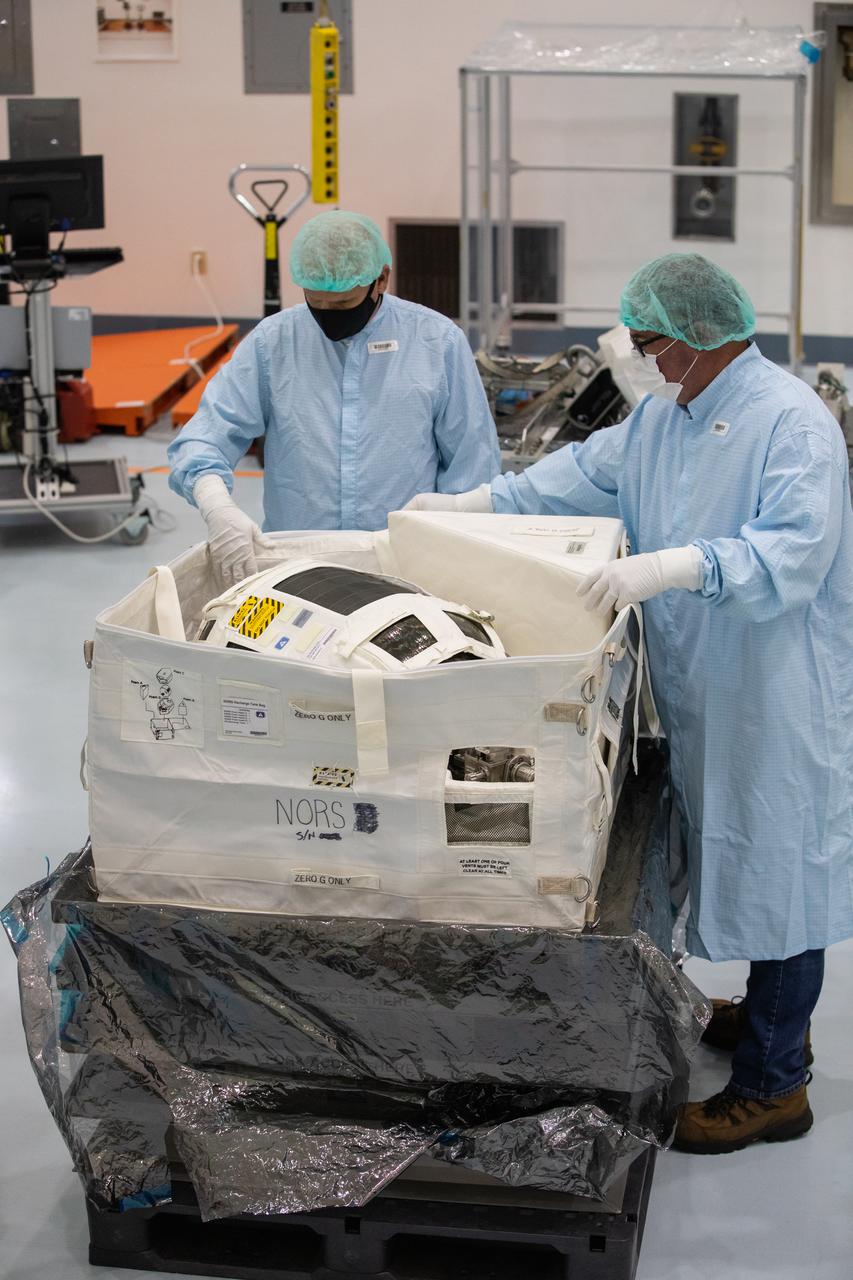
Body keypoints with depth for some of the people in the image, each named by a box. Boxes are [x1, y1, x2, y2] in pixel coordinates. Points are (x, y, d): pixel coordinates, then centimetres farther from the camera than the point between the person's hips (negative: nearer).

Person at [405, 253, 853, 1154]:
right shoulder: (663, 414, 8)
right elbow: (587, 474, 18)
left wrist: (668, 567, -41)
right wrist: (468, 505, 13)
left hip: (776, 698, -9)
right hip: (703, 690, 9)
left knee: (777, 866, 1)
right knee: (736, 853, 21)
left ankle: (769, 1087, 12)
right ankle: (770, 1016, 41)